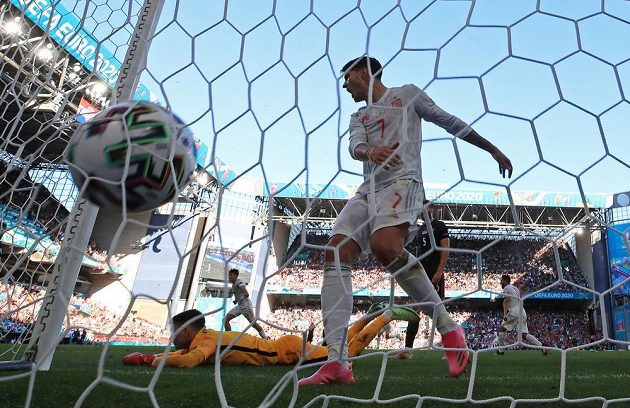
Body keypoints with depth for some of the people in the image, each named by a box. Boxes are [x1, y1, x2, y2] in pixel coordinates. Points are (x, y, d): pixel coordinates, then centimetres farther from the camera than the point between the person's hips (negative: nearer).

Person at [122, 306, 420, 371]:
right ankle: (370, 317, 30)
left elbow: (188, 360, -37)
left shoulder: (208, 339, -17)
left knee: (349, 351, -6)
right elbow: (180, 354, 24)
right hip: (286, 348, 8)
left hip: (290, 349, -8)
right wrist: (144, 358, 11)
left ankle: (388, 315, 2)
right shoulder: (206, 340, 8)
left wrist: (153, 360, -22)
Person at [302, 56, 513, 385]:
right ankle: (337, 361, -20)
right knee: (335, 253, -16)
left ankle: (448, 328, -18)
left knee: (384, 246, -34)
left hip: (402, 182, -5)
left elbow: (451, 123, 19)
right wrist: (370, 152, -20)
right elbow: (355, 145, 5)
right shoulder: (358, 117, 26)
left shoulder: (407, 94, 16)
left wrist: (492, 149, 21)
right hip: (368, 190, 6)